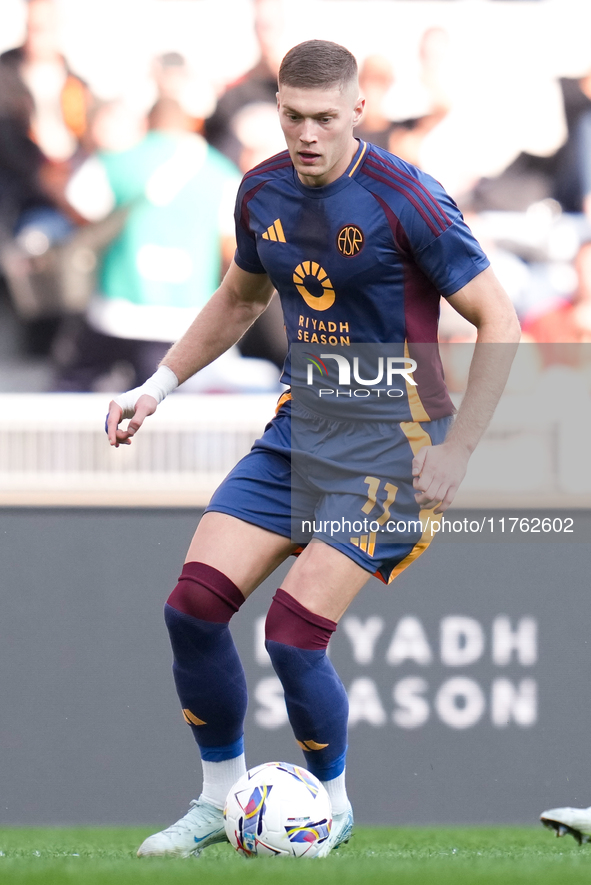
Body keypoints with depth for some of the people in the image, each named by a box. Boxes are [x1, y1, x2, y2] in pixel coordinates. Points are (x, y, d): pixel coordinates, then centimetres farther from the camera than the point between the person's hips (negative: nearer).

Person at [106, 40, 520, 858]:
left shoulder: (405, 200, -17)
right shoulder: (263, 192, 3)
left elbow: (499, 323, -13)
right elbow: (238, 301, 23)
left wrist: (455, 452, -16)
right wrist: (159, 386, 18)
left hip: (390, 442, -6)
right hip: (297, 430, 6)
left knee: (294, 631, -14)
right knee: (194, 606, -6)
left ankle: (333, 807, 11)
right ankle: (220, 801, 13)